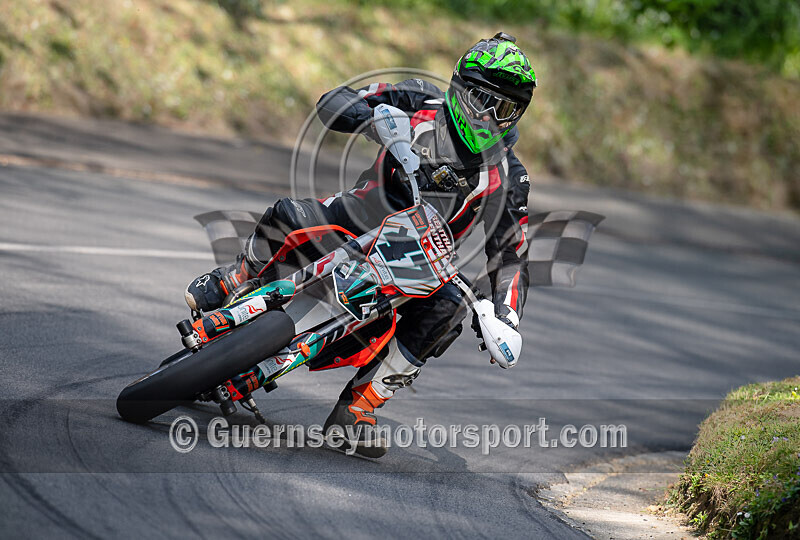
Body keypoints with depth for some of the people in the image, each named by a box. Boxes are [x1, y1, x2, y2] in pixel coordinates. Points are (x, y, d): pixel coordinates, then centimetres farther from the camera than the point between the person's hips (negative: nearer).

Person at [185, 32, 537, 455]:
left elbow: (511, 256, 2)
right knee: (285, 216, -30)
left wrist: (507, 321, -16)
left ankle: (358, 407, -26)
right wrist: (375, 117, -32)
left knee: (447, 308, -32)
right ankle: (237, 278, 5)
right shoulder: (424, 106, -3)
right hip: (356, 221, -1)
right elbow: (333, 103, -9)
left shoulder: (508, 177, 2)